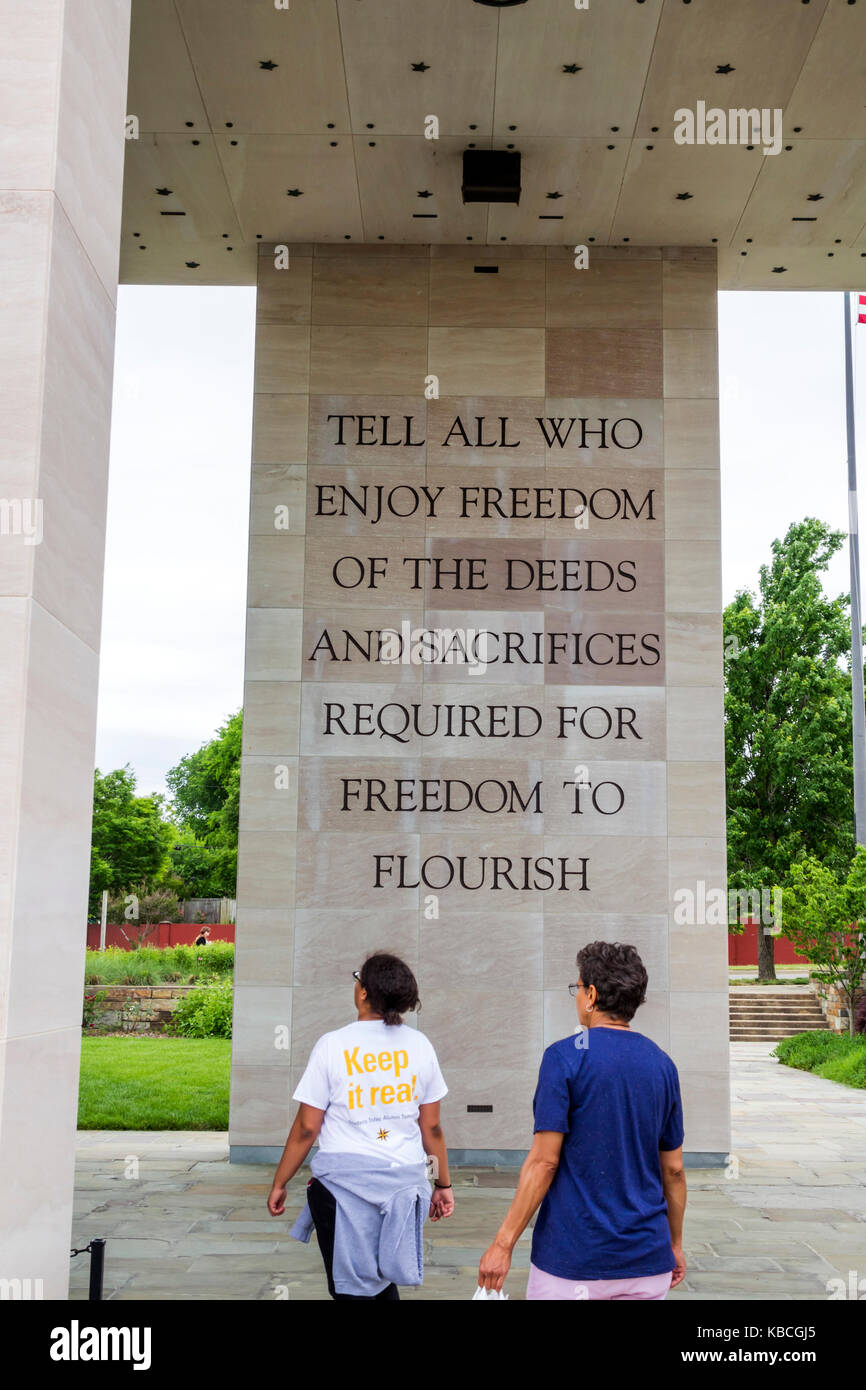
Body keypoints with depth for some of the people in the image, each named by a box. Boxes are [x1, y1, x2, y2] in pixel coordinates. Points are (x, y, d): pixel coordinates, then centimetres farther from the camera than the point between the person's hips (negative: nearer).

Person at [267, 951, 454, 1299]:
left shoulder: (333, 1045, -7)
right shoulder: (419, 1046, 1)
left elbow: (306, 1128, -5)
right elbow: (432, 1128, 5)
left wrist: (279, 1184, 6)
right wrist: (443, 1184, 17)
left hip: (344, 1178, -3)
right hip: (404, 1179, 4)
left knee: (352, 1288, 8)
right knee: (382, 1280, 22)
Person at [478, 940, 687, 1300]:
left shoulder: (564, 1057, -11)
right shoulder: (662, 1064, 4)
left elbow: (544, 1161, -15)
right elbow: (673, 1169, 9)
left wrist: (503, 1243, -10)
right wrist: (675, 1243, 21)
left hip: (573, 1258, -5)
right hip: (646, 1259, 5)